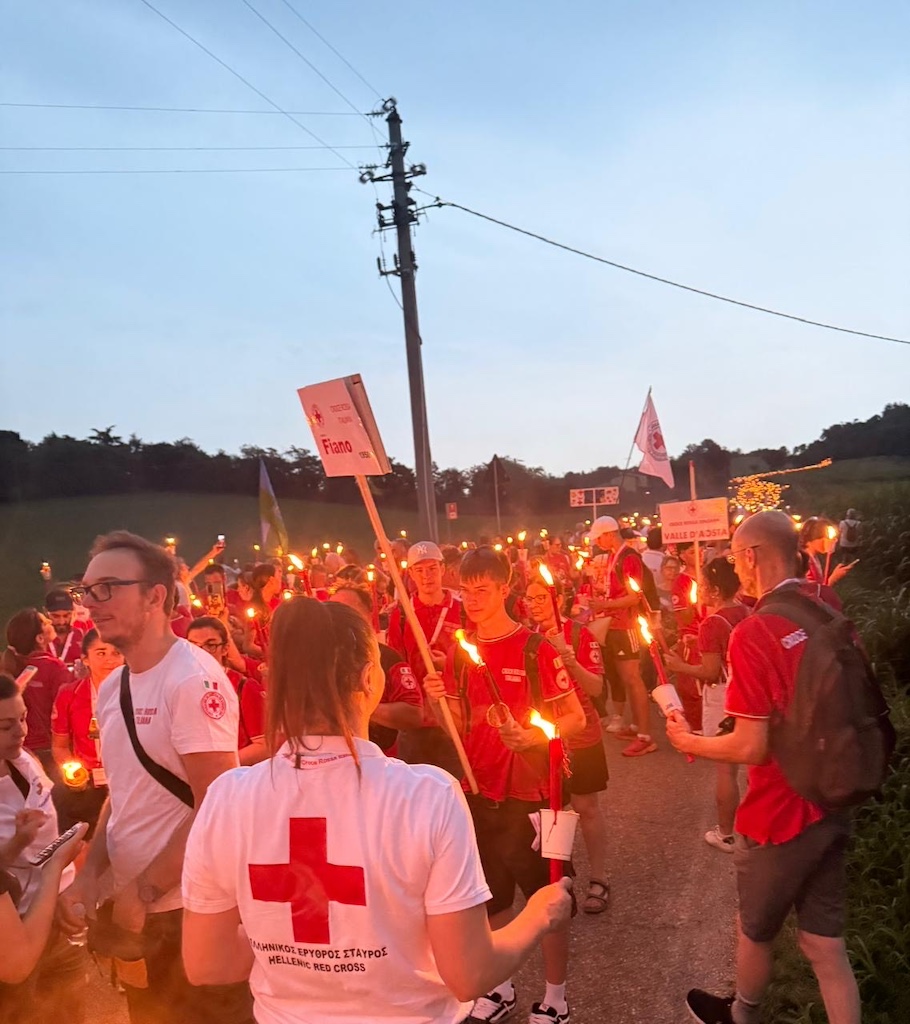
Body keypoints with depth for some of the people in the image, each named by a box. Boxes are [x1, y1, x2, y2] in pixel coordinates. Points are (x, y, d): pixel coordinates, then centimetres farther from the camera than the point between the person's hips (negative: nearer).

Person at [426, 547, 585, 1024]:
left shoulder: (536, 648, -14)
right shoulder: (460, 653, 2)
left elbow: (576, 718, -12)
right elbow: (460, 728, 7)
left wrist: (531, 735, -29)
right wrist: (440, 701, -13)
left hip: (531, 791, -5)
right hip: (479, 791, 5)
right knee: (492, 896, 19)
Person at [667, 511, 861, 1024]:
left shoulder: (754, 632, -24)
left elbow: (752, 747, -23)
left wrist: (689, 741, -6)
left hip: (779, 815, -5)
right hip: (831, 807, 6)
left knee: (757, 932, 21)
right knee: (827, 944, 16)